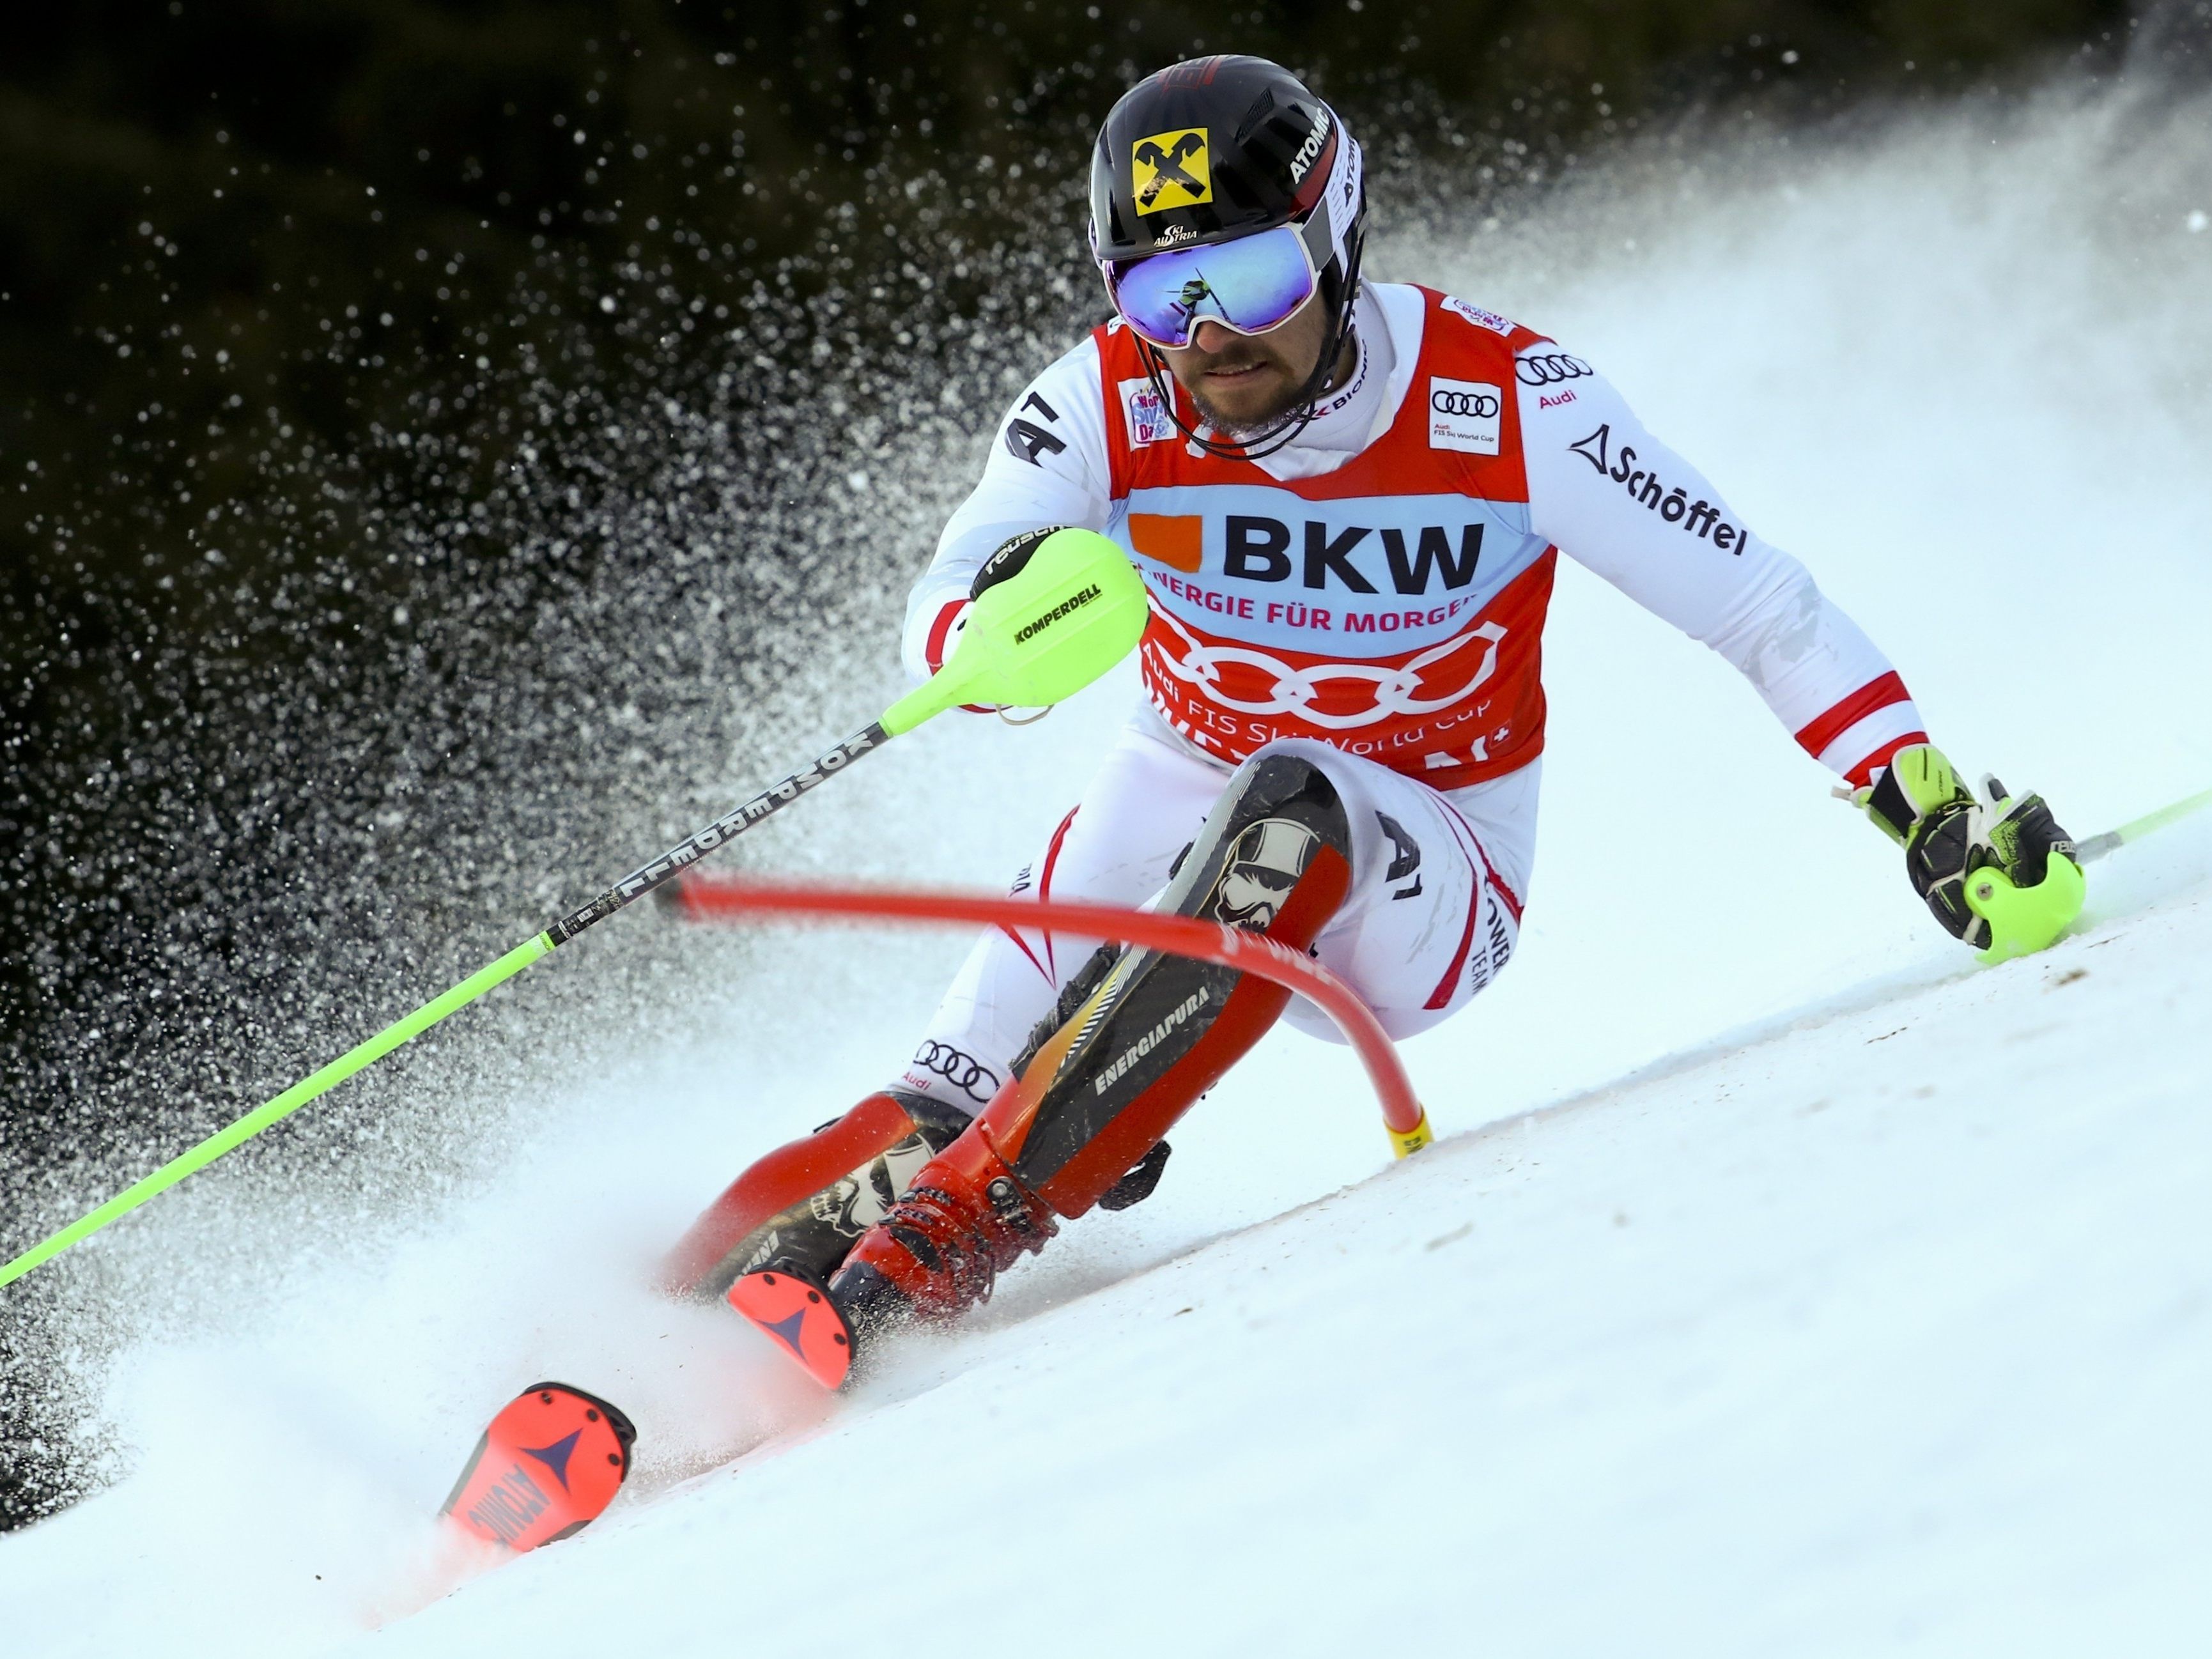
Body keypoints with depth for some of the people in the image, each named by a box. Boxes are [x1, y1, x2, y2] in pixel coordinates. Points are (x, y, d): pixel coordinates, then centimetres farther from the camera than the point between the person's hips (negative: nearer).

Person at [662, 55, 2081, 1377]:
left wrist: (1937, 817, -29)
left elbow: (1766, 612, -17)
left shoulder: (1508, 409, -21)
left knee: (1288, 807, -35)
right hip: (1186, 805, 3)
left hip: (1424, 886, -3)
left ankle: (955, 1233, -37)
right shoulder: (1107, 407, -16)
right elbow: (943, 628, -26)